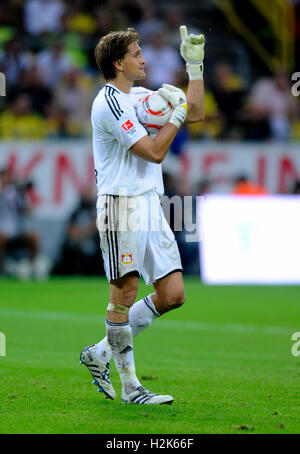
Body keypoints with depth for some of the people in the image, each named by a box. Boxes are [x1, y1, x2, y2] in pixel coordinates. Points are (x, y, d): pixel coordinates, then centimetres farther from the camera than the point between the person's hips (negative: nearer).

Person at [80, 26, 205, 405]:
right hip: (122, 205, -9)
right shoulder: (109, 103, -12)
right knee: (125, 294, -3)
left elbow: (196, 113, 23)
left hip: (149, 204, 9)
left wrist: (195, 65, 18)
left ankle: (101, 352, 15)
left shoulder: (140, 97, 15)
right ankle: (130, 387, 3)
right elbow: (155, 151, -16)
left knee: (172, 295, 4)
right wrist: (179, 111, -8)